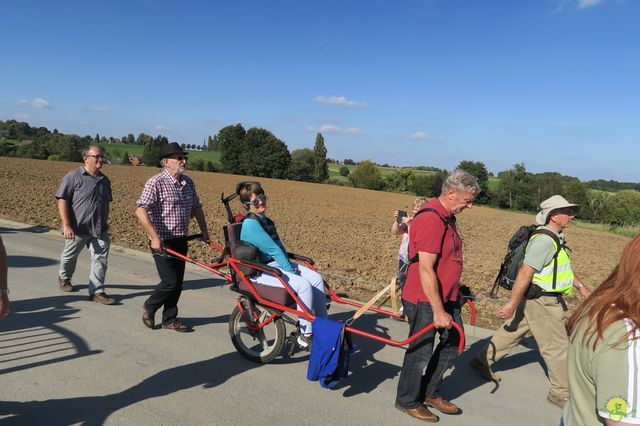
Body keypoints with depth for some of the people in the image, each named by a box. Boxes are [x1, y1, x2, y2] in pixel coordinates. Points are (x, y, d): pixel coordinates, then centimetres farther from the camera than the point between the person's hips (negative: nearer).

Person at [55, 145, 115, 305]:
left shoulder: (105, 180, 9)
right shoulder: (73, 177, -9)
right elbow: (62, 201, -13)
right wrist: (67, 226, -19)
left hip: (100, 229, 4)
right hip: (77, 228, -4)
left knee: (101, 258, -5)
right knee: (70, 256, 18)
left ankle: (97, 291, 1)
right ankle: (64, 278, 46)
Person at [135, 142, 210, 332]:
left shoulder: (188, 183, 9)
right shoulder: (156, 182, -14)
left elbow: (196, 207, 20)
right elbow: (140, 210, -22)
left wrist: (204, 231, 16)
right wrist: (154, 237, -27)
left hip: (181, 241, 7)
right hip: (163, 242, -7)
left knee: (178, 282, 10)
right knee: (170, 282, -6)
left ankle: (170, 319, 25)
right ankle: (149, 307, 21)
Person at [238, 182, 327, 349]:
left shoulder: (264, 220, 15)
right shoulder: (250, 223, -15)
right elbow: (273, 249, -20)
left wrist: (290, 265, 0)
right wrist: (290, 270, -18)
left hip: (278, 263, 9)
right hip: (261, 271, -9)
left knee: (317, 279, -6)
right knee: (303, 285, -27)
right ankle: (306, 335, -14)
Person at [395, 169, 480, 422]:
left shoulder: (448, 218, 9)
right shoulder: (431, 220, -23)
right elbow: (425, 270, -26)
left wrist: (454, 296, 23)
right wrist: (438, 311, -23)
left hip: (446, 297, 10)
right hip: (425, 300, -10)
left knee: (454, 342, 18)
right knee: (421, 352, 4)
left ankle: (430, 393, 35)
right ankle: (408, 402, 26)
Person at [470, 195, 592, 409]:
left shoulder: (555, 238, 11)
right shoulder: (544, 240, -23)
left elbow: (564, 268, 24)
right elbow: (525, 273, -27)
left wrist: (581, 287, 19)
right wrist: (512, 303, -27)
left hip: (537, 299, 10)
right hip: (542, 302, -10)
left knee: (512, 331, 18)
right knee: (557, 346, 3)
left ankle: (483, 360, 31)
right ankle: (560, 393, 18)